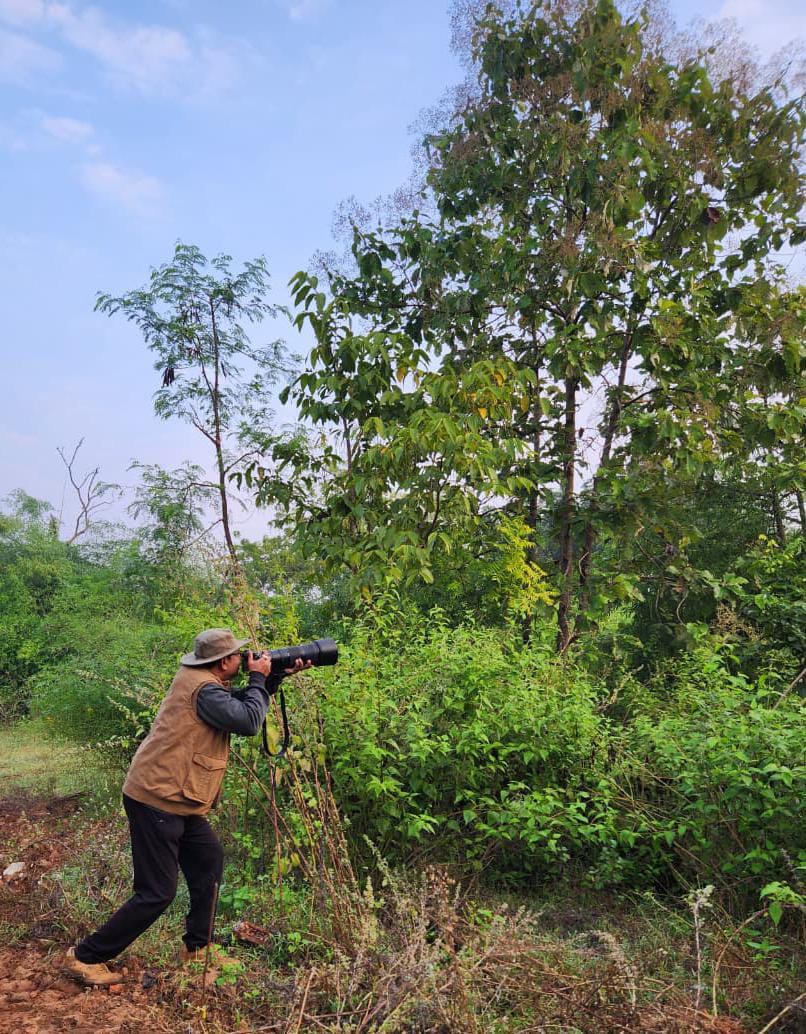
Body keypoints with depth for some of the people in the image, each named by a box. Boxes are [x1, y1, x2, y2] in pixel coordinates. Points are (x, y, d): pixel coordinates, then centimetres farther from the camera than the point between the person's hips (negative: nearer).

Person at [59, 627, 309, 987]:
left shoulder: (201, 680, 9)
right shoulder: (204, 688, -21)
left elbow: (238, 704, 20)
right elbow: (248, 721, -24)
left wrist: (277, 676, 8)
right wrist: (259, 678, -10)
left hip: (179, 801, 10)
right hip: (156, 802, -10)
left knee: (209, 865, 16)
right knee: (156, 893, -2)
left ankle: (197, 948, 30)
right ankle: (84, 957, 12)